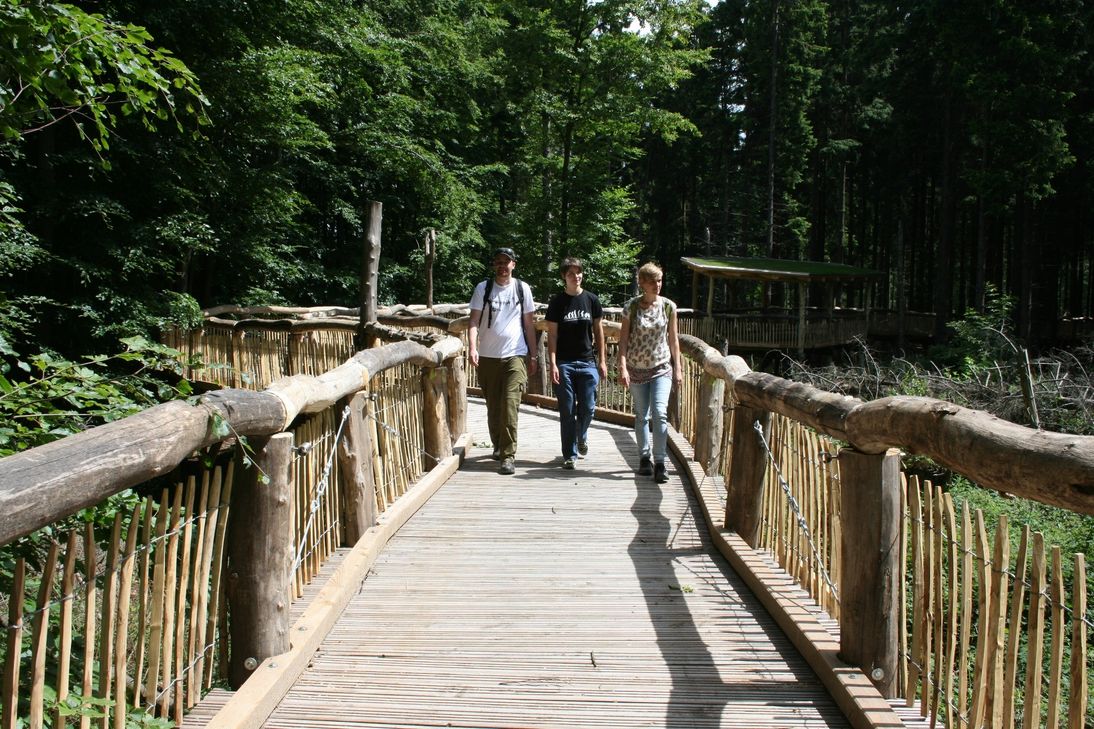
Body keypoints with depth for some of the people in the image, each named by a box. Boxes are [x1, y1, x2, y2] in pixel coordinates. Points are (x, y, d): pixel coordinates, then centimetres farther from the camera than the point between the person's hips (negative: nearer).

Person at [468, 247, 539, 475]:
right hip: (488, 357, 1)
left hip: (514, 356, -1)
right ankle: (498, 446, 31)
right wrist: (472, 347, -19)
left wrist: (533, 356, 9)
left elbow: (529, 324, 10)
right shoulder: (483, 288, 3)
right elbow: (474, 321, -3)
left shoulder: (522, 288, 6)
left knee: (510, 405, -12)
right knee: (493, 406, 11)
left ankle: (508, 456, -10)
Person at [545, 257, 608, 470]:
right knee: (567, 411, 1)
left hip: (587, 362, 2)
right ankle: (569, 455, 11)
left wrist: (602, 361, 6)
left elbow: (598, 331, 10)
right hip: (564, 363, -2)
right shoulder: (557, 302, 0)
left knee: (588, 408, 3)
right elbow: (552, 335, -1)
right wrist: (553, 364, -10)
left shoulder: (591, 299, 5)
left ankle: (581, 435, 35)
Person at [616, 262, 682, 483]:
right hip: (637, 369, 0)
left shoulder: (668, 306, -1)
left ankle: (659, 463, -10)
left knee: (659, 412, -14)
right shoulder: (631, 306, -5)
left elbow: (673, 338, 6)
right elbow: (623, 338, -4)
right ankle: (644, 458, 24)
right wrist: (623, 367, -12)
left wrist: (678, 367, 4)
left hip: (662, 368, 0)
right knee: (641, 415, 9)